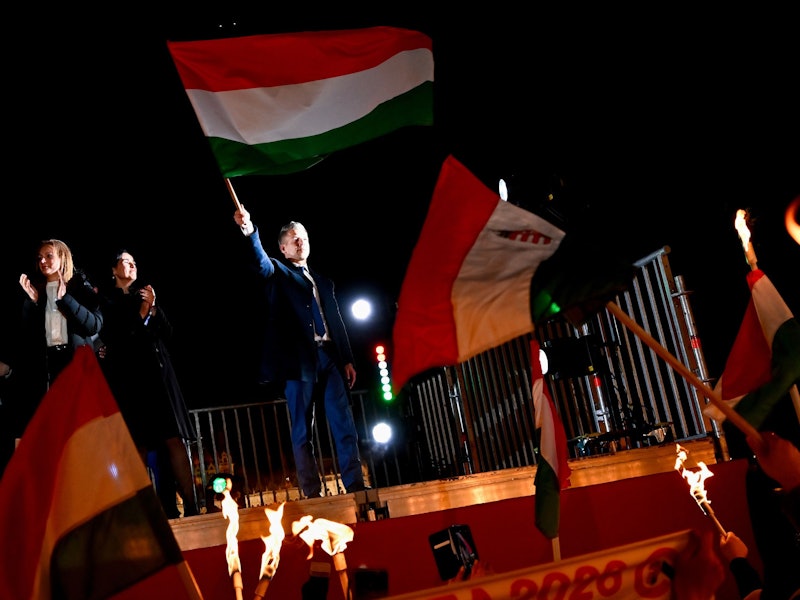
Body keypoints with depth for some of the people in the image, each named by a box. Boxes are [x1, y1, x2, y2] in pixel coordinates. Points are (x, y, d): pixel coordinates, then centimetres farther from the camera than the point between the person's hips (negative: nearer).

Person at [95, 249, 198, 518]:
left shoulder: (146, 295, 20)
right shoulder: (106, 299, 11)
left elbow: (167, 333, 14)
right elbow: (109, 337, -1)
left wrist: (153, 307, -2)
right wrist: (141, 313, -4)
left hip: (156, 372, 2)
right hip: (127, 376, -2)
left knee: (174, 439, -8)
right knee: (139, 445, -7)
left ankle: (190, 507, -13)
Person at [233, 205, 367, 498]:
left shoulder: (324, 282, 24)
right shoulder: (279, 274, 10)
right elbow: (260, 262, -13)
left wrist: (348, 359, 13)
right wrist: (250, 232, -32)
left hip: (330, 357, 4)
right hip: (300, 359, -4)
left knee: (345, 425, -1)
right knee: (302, 430, -2)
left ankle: (355, 486, 0)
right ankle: (312, 493, 0)